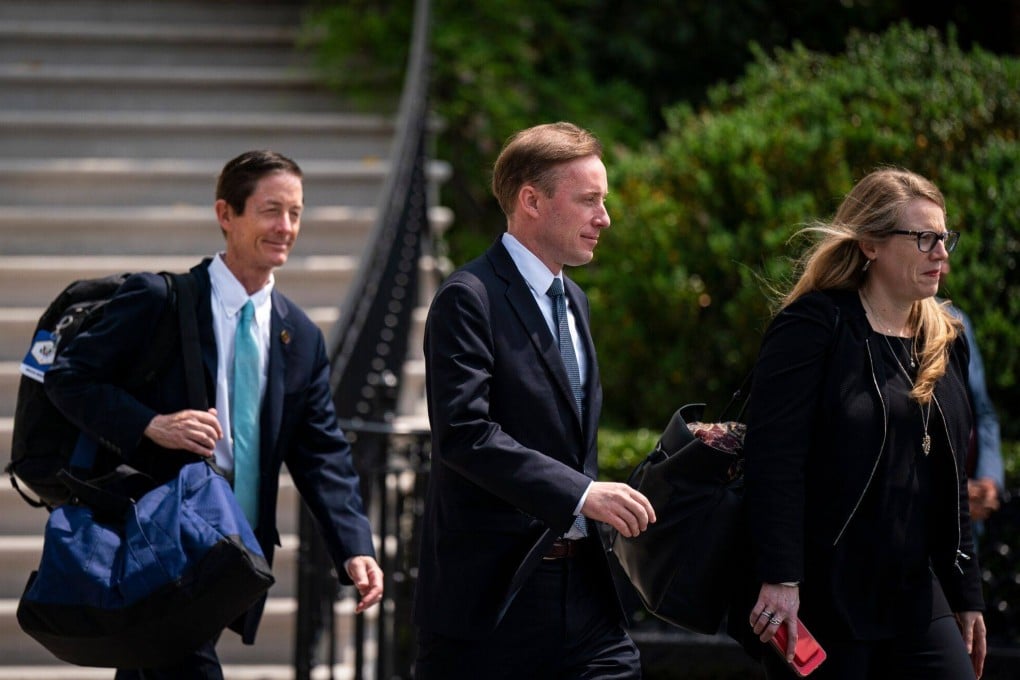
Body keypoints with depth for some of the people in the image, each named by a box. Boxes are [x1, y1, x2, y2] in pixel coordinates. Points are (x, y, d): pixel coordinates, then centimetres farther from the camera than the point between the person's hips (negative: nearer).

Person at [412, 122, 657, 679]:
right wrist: (580, 492, -27)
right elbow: (464, 432, -22)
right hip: (490, 590, -8)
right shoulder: (469, 299, -11)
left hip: (581, 587, 8)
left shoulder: (573, 301, 19)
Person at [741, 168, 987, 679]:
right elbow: (774, 458, -17)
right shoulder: (814, 326, -8)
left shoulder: (944, 343, 14)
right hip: (823, 597, -7)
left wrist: (966, 596, 17)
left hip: (914, 599, 7)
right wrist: (780, 580, -24)